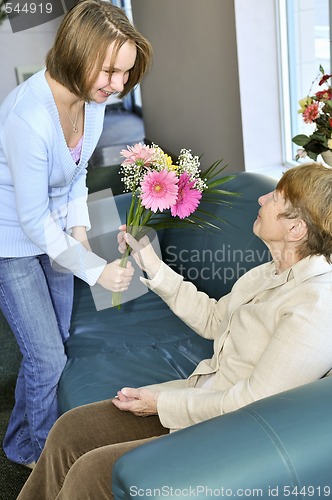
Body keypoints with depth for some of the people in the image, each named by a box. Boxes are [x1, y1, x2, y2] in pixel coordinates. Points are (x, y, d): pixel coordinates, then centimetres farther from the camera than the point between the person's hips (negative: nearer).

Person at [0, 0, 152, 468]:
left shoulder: (91, 97, -10)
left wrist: (79, 230, -3)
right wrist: (97, 269, -24)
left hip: (52, 233, 8)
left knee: (53, 346, 17)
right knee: (47, 358, -1)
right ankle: (40, 453, 27)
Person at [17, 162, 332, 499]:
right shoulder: (275, 271, 3)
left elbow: (250, 405, -24)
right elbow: (213, 319, 14)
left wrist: (162, 402, -14)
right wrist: (151, 266, 9)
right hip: (202, 396, 8)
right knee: (70, 429, 2)